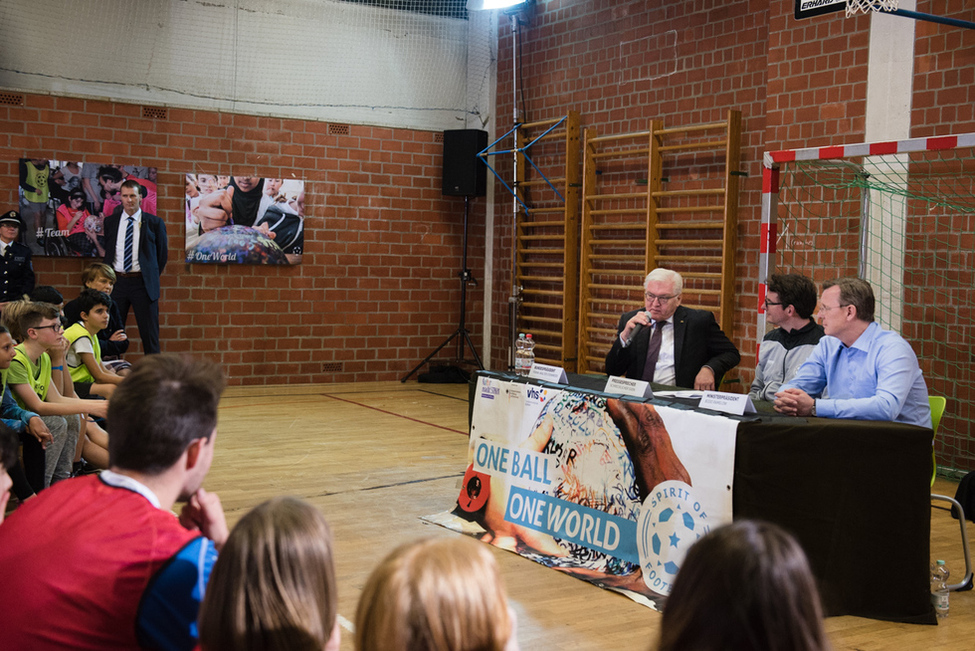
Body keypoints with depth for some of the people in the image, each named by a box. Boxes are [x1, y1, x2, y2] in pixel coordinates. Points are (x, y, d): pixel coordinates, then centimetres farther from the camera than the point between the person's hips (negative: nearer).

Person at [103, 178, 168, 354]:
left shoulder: (154, 223, 2)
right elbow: (106, 252, 18)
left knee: (149, 333, -1)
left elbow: (163, 254, 8)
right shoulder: (110, 222, 10)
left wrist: (151, 278, 5)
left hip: (143, 283, -2)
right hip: (117, 282, 2)